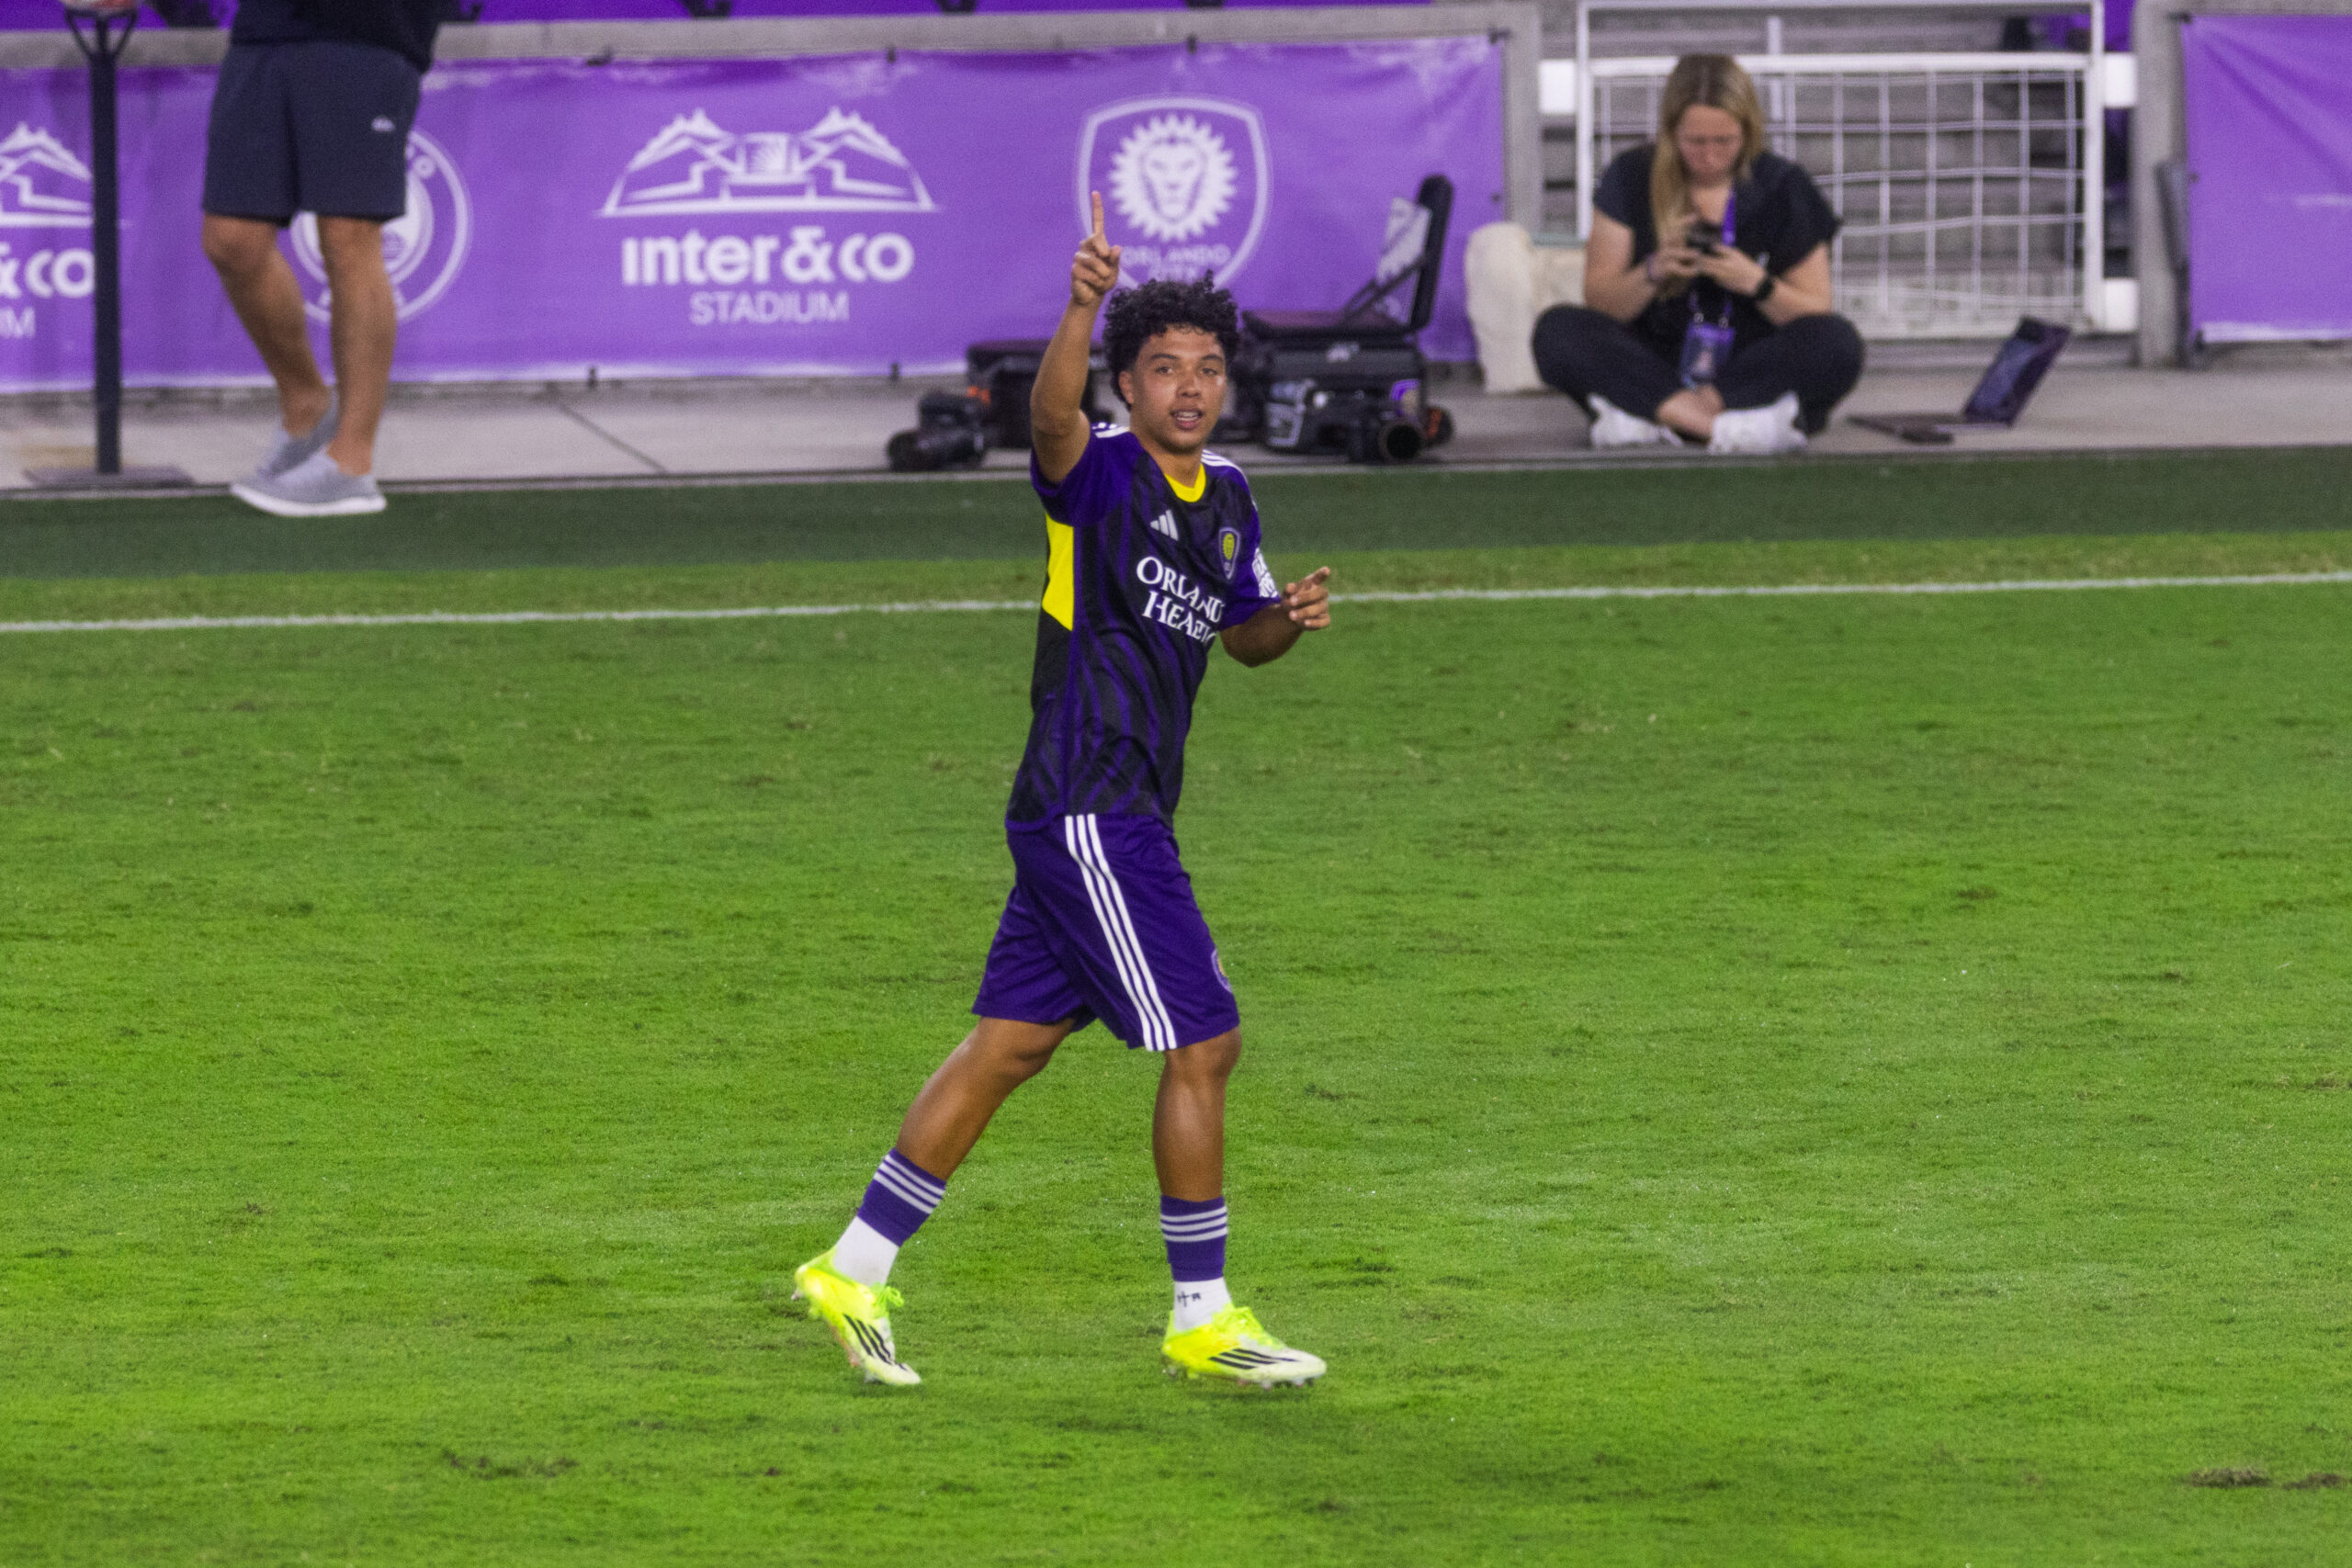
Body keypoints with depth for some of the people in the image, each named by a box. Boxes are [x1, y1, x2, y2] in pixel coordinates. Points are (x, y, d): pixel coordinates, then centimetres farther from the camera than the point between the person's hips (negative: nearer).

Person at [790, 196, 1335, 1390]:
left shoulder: (1226, 496, 13)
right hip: (1087, 810, -8)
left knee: (1011, 1044, 10)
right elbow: (1051, 419, -35)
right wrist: (1080, 308, -53)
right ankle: (1202, 1317, 2)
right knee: (1202, 1044, -7)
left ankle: (854, 1270, 16)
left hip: (1121, 816, 8)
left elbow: (1242, 634, 27)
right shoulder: (1101, 477, -12)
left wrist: (1288, 617, 3)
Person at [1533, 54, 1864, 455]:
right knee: (1557, 331, -27)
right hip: (1656, 363, 1)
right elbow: (1599, 302, 1)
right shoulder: (1631, 178, 3)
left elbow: (1816, 317, 2)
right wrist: (1653, 272, -18)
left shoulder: (1782, 187, 2)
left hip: (1757, 372, 0)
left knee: (1840, 344, -31)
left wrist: (1758, 284, -17)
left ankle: (1658, 413, -36)